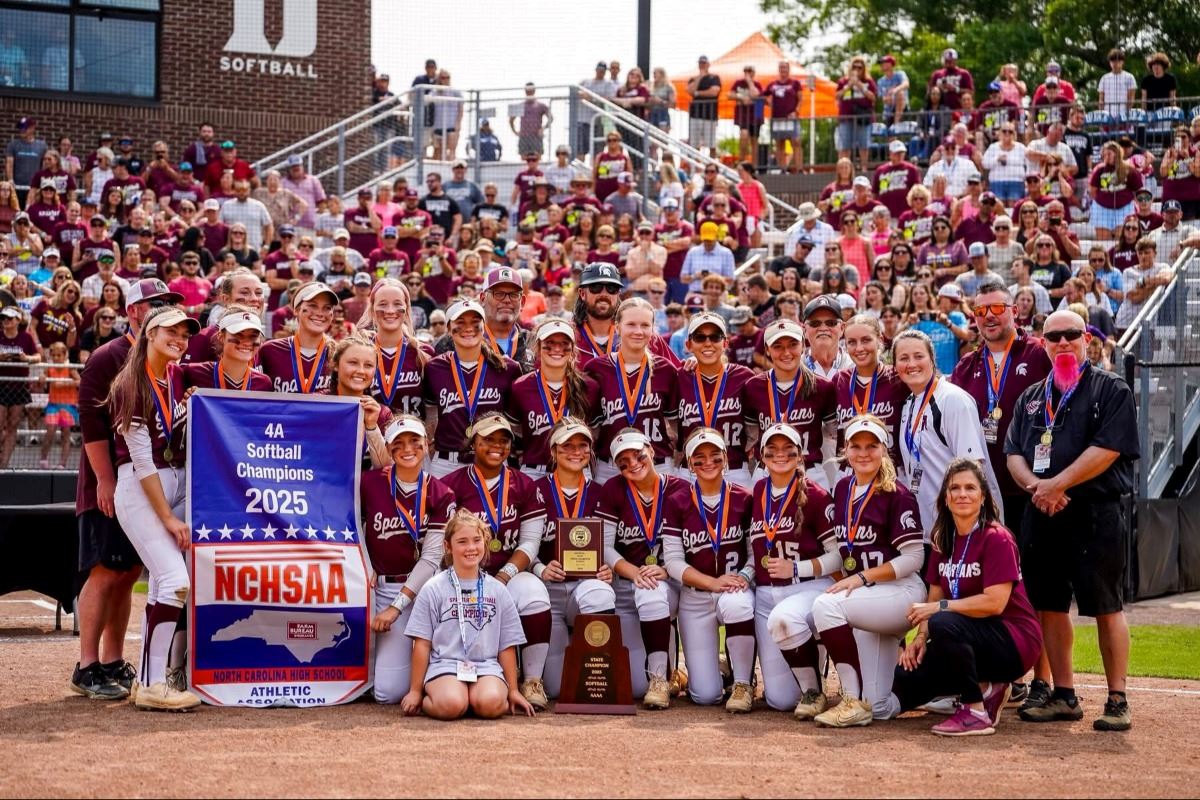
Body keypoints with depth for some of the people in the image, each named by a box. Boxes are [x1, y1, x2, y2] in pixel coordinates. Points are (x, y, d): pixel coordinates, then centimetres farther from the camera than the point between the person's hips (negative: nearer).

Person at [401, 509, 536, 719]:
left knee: (491, 704, -33)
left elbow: (507, 646, 14)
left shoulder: (497, 590, 12)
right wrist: (415, 691, 6)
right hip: (445, 665, -2)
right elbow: (422, 643, 6)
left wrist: (512, 691, 12)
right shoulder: (433, 589, 5)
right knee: (451, 705, -34)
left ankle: (473, 696, 0)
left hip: (487, 667, 2)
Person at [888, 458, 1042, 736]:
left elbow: (994, 602, -22)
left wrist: (940, 607, -18)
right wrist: (921, 637, -10)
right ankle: (984, 688, 8)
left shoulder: (997, 539, -13)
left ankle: (977, 712, -20)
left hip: (1015, 642, -7)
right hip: (972, 640, 7)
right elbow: (934, 597, 8)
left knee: (943, 624, -34)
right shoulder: (944, 541, 9)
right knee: (906, 677, -11)